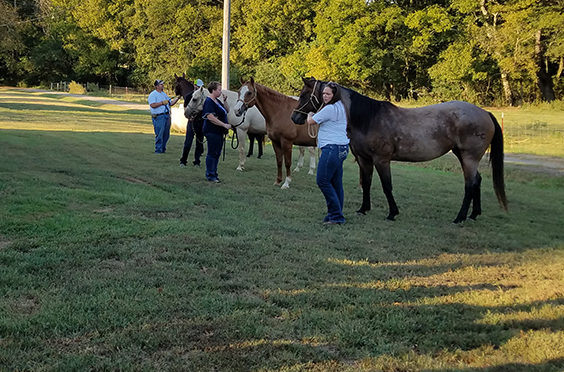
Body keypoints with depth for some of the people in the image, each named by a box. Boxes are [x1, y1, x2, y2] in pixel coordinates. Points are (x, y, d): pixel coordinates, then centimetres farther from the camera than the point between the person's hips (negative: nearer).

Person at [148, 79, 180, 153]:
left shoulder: (164, 94, 19)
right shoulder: (152, 94, -5)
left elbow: (171, 103, 21)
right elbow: (152, 105, -18)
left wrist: (177, 98, 10)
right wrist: (162, 102, -17)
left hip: (167, 116, 8)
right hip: (159, 117, -7)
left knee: (166, 134, 10)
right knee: (159, 134, -5)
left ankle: (163, 149, 20)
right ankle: (158, 150, 3)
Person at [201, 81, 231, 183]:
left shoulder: (217, 101, 13)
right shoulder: (209, 102, -16)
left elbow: (227, 111, 22)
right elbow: (210, 117, -25)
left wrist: (225, 101, 5)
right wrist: (224, 125, -24)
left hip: (219, 132, 10)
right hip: (212, 132, -10)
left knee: (217, 153, 13)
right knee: (212, 153, -3)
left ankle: (214, 173, 22)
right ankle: (210, 175, 4)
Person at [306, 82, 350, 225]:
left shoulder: (330, 109, -14)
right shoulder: (340, 107, 17)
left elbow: (311, 122, -5)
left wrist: (310, 115, 14)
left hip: (332, 148, -10)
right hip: (341, 148, 10)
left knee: (323, 181, -7)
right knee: (336, 182, 12)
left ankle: (336, 215, -6)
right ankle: (336, 215, 17)